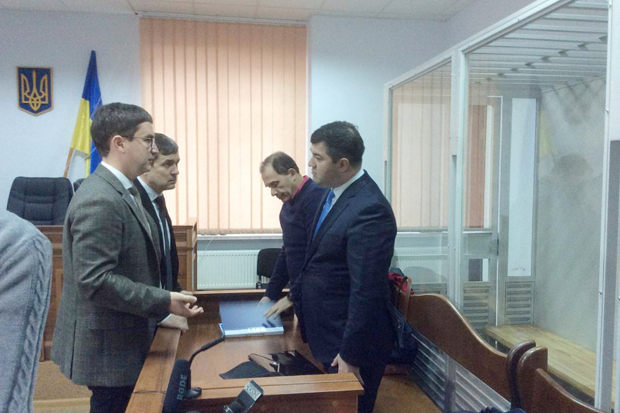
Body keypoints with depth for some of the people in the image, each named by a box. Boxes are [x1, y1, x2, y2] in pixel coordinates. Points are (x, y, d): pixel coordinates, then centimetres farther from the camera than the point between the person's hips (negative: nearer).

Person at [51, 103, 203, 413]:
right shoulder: (99, 201, -24)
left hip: (122, 339, 10)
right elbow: (96, 280, -28)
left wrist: (161, 303, 12)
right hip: (108, 346, -10)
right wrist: (164, 302, -25)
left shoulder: (120, 191, 8)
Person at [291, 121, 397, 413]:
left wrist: (351, 354, -20)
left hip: (351, 342, -9)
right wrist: (296, 296, 18)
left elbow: (367, 290, -26)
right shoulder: (336, 193, 2)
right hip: (329, 333, 9)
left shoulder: (369, 209, -27)